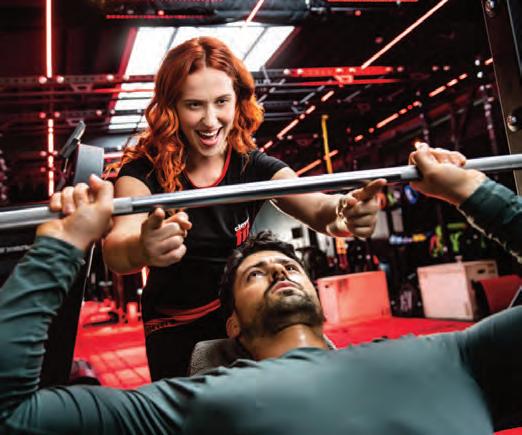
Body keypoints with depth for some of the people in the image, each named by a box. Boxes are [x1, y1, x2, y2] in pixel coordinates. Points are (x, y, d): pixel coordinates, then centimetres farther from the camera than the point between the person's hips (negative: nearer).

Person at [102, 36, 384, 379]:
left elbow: (314, 206, -29)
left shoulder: (255, 166, -12)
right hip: (176, 332, -1)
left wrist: (344, 212, -53)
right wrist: (143, 247, -60)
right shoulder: (144, 171, -18)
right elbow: (116, 249, -35)